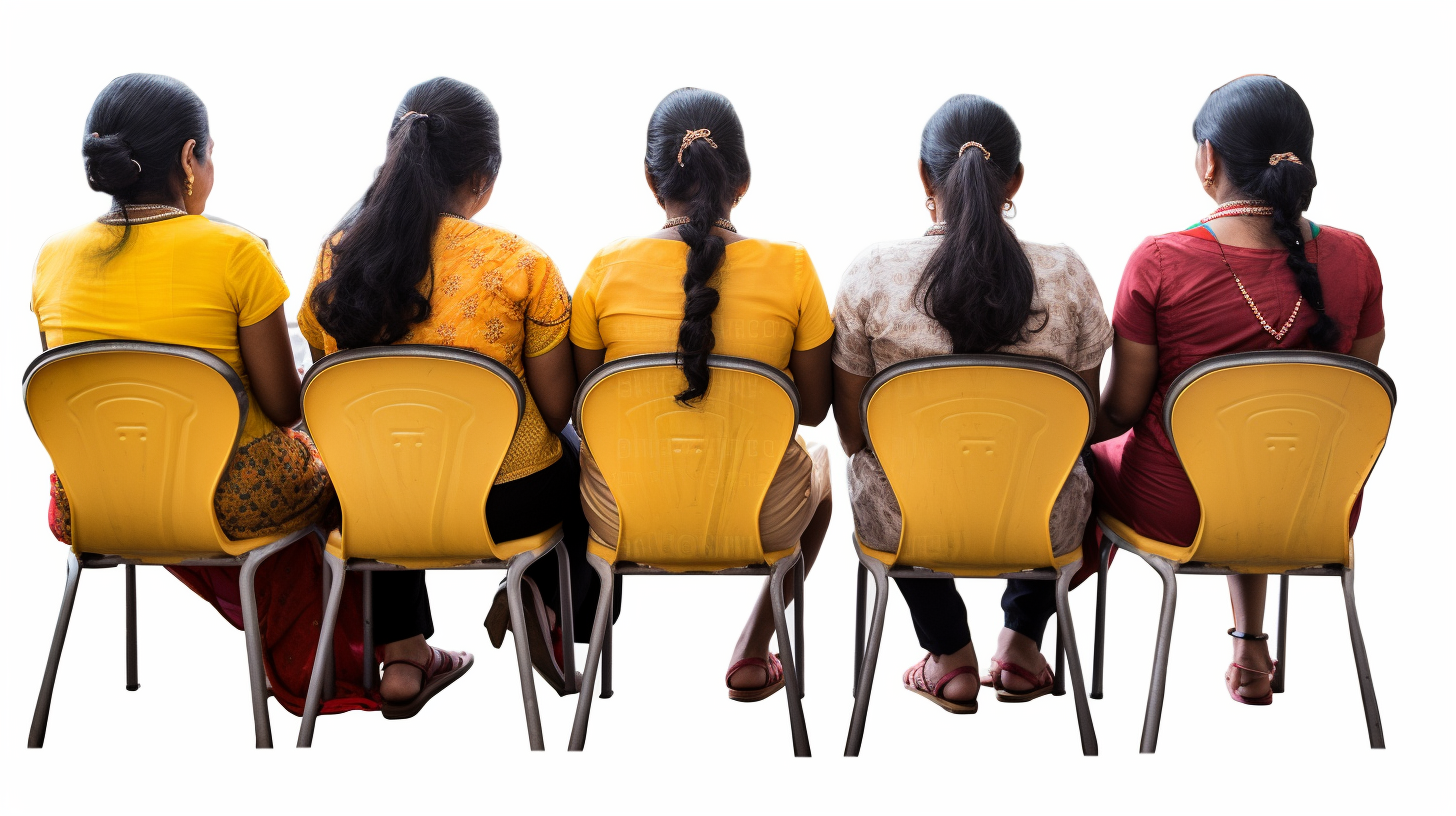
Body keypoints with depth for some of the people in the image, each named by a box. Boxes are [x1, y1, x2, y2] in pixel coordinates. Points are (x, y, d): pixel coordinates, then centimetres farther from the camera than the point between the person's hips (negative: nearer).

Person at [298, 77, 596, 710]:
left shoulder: (337, 256, -6)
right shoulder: (521, 265, -16)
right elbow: (557, 411, -8)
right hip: (503, 505, -2)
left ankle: (402, 657, 32)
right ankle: (540, 595, 12)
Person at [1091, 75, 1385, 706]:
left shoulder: (1159, 263, -21)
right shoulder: (1353, 259, -11)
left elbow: (1120, 411, -12)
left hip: (1177, 512, -3)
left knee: (1093, 450, 29)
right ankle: (1249, 647, 43)